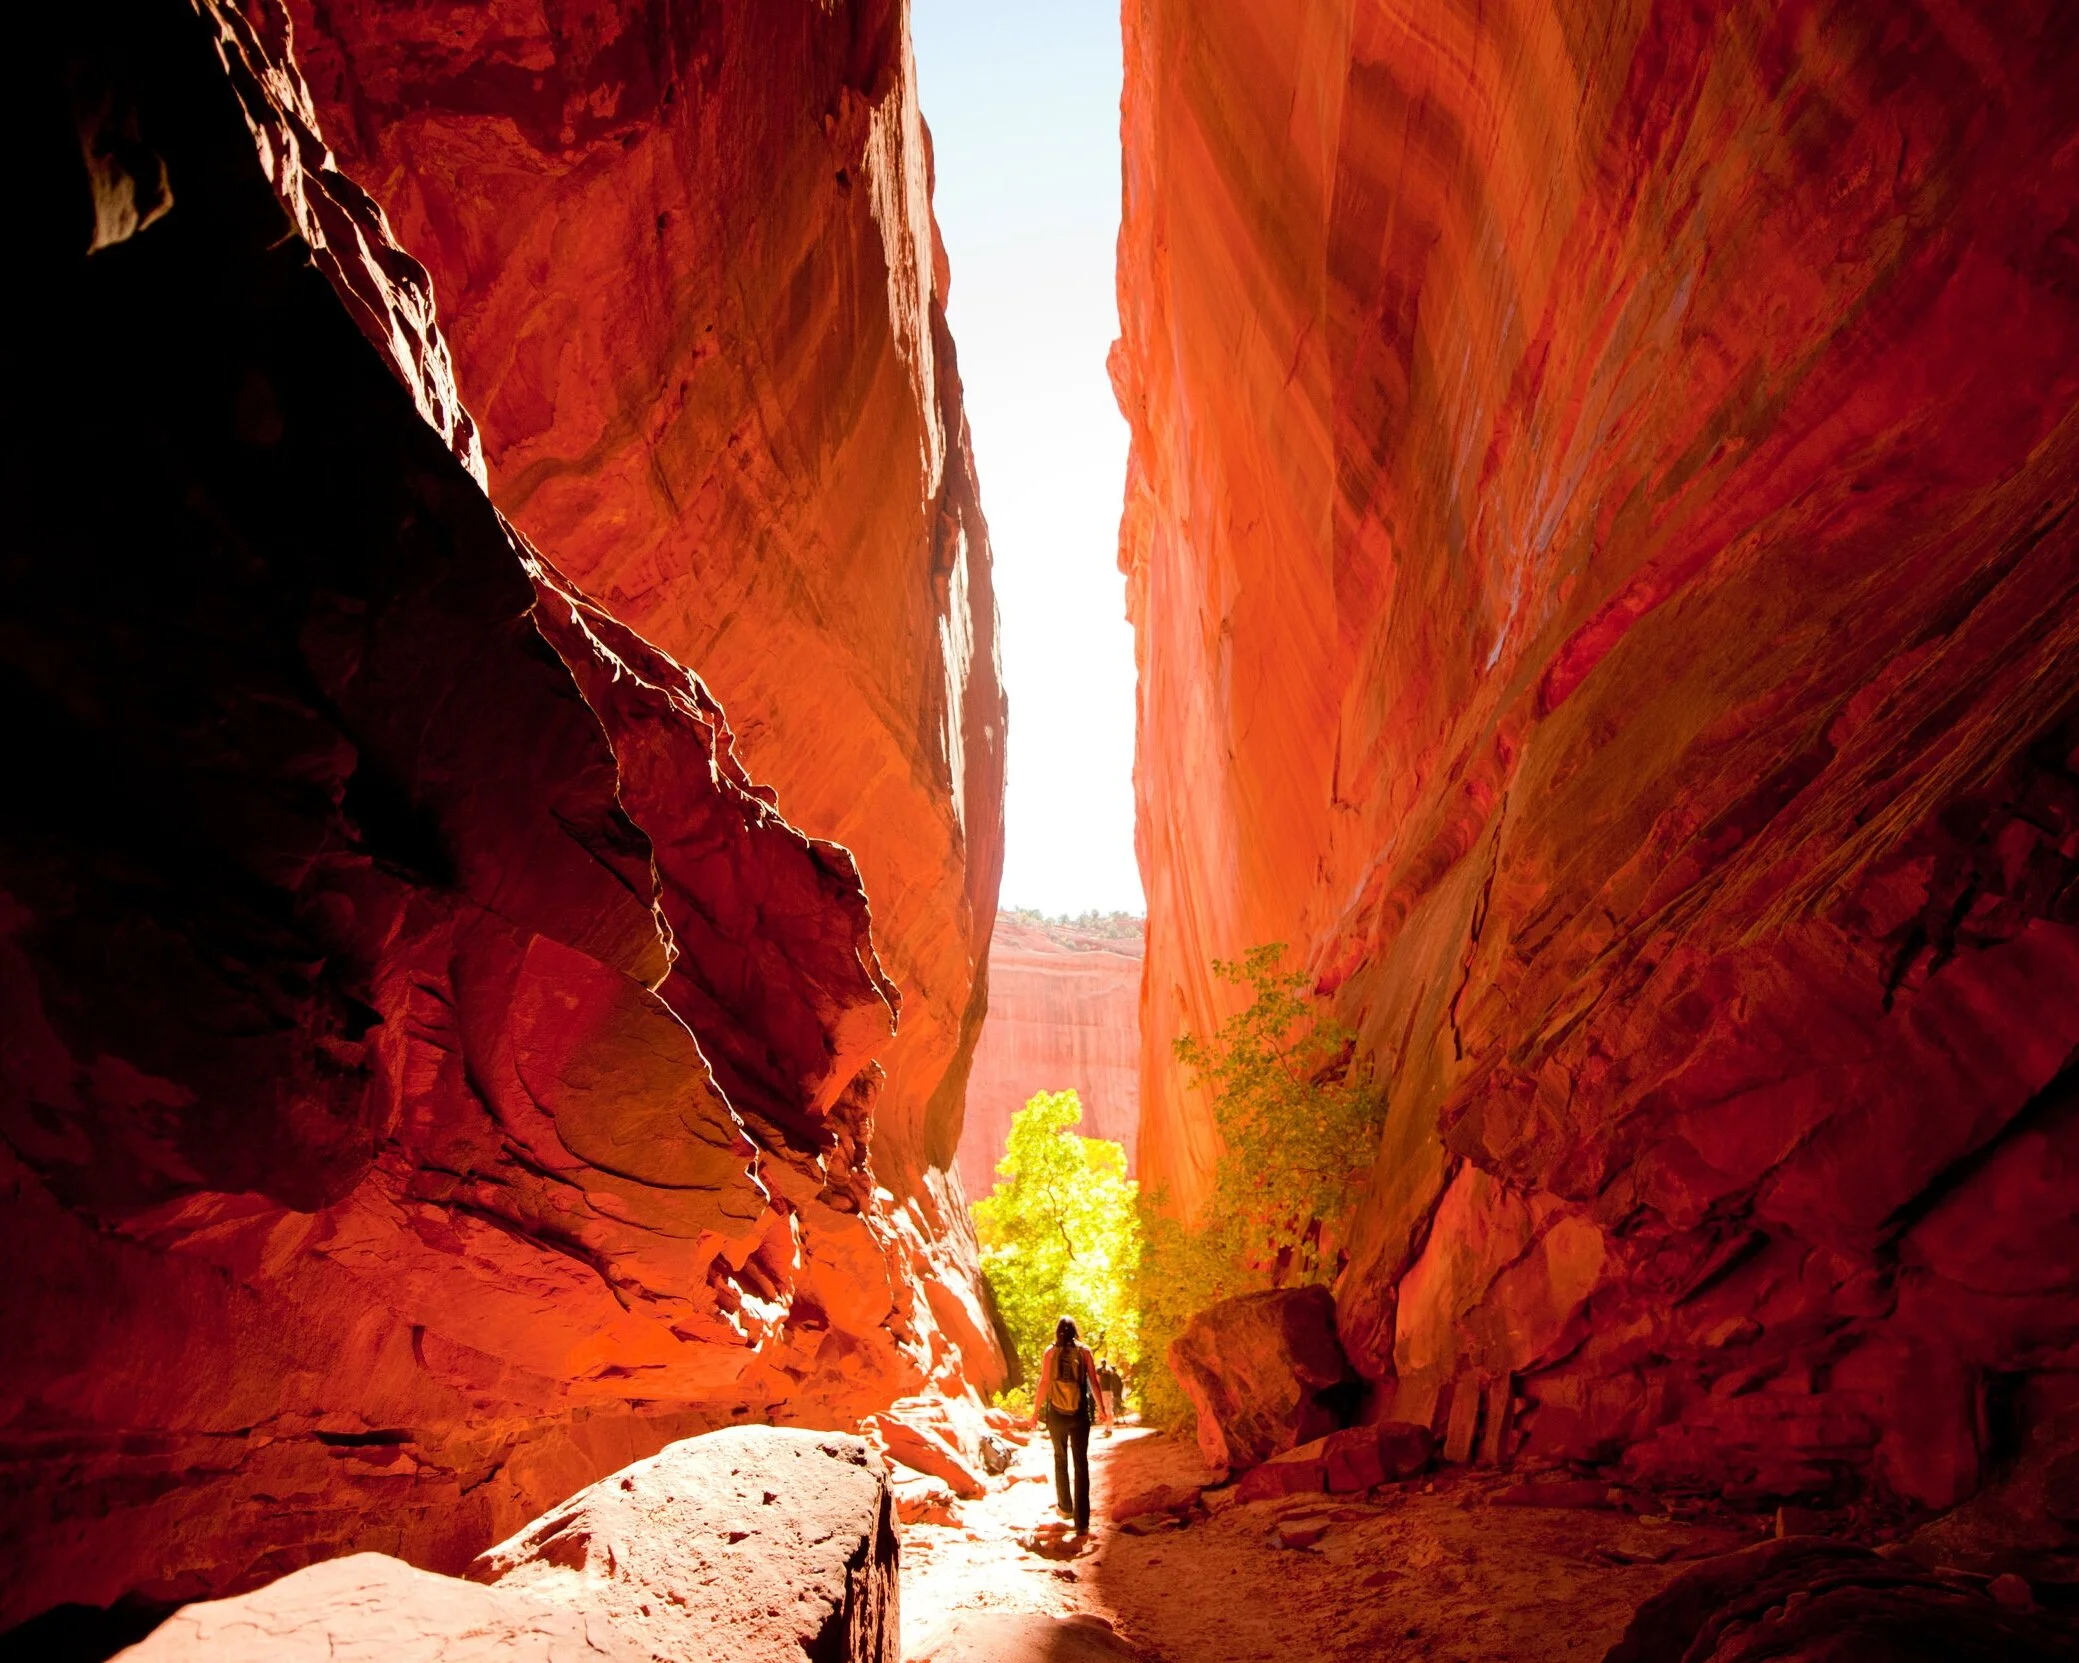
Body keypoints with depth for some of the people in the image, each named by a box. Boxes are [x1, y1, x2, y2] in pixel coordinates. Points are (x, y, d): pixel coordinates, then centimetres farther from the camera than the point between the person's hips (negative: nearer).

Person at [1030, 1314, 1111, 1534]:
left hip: (1057, 1414, 0)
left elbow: (1044, 1383, -6)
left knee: (1060, 1460, 21)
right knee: (1081, 1464, 1)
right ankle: (1082, 1522, -6)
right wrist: (1102, 1410, 9)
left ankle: (1065, 1507, 32)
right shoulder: (1084, 1351, -2)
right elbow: (1094, 1383, -2)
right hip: (1080, 1414, 0)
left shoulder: (1050, 1352, -3)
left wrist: (1036, 1411, 4)